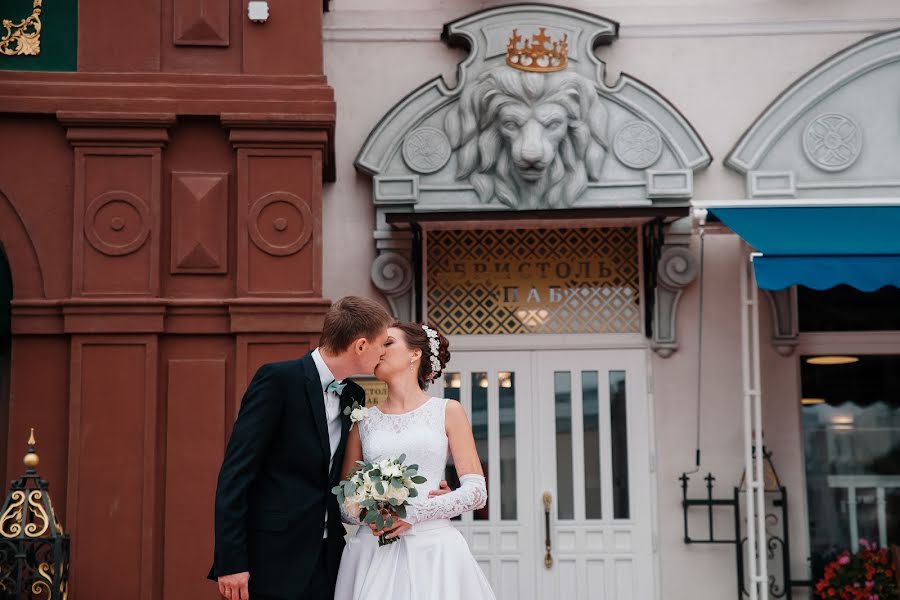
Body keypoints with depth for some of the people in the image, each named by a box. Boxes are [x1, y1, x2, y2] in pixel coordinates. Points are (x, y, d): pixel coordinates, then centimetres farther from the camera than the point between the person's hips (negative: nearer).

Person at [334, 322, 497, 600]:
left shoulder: (448, 412, 4)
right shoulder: (364, 421, 11)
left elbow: (476, 491, -3)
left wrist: (414, 513, -12)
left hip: (433, 549, -2)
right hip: (374, 552, 2)